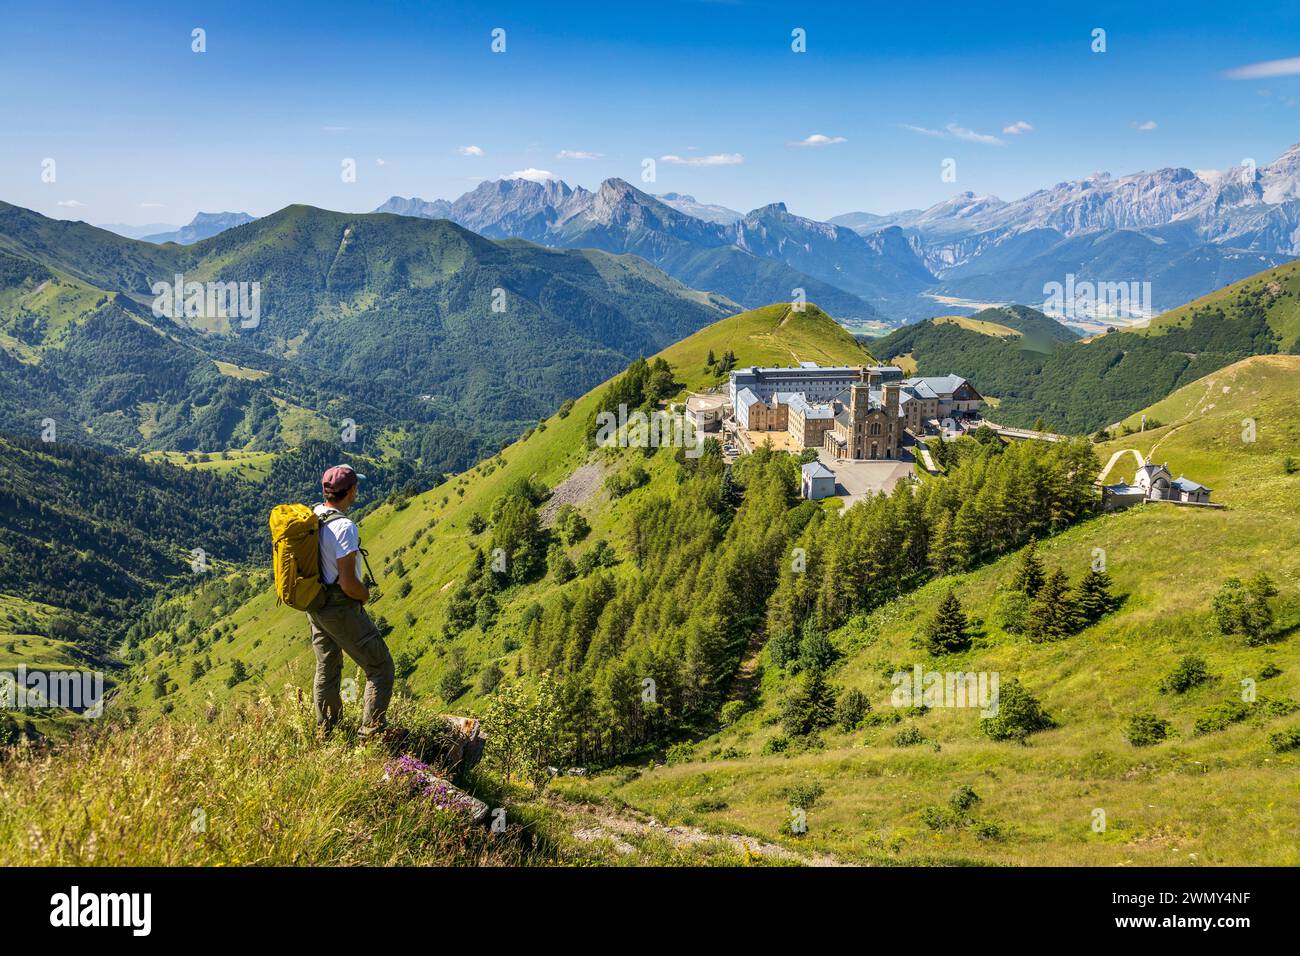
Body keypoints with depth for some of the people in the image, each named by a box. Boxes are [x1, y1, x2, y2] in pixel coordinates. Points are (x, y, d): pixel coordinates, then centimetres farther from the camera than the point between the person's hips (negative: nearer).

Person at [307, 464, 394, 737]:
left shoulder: (311, 515, 0)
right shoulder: (344, 527, -27)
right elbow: (348, 583, -27)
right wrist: (365, 595, -5)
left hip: (314, 606, 9)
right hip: (341, 610, -9)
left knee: (327, 669, 23)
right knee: (380, 668, 4)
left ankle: (325, 732, 35)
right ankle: (373, 732, 5)